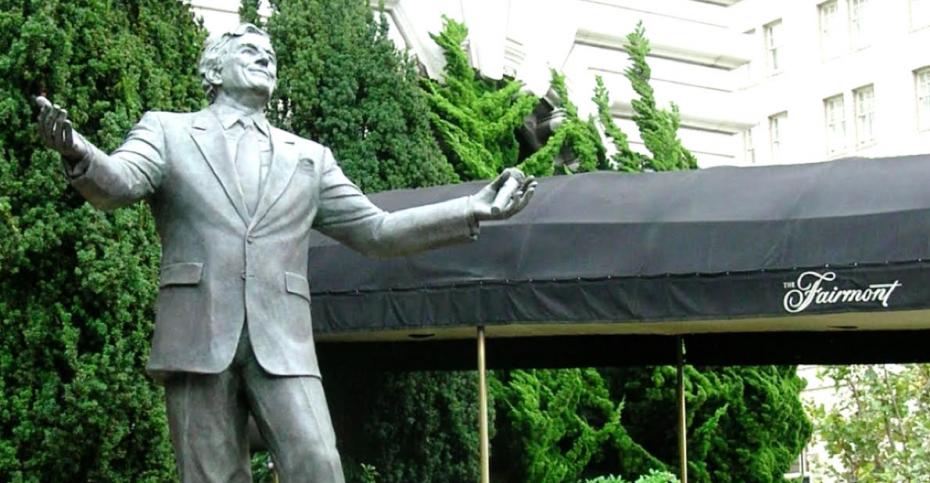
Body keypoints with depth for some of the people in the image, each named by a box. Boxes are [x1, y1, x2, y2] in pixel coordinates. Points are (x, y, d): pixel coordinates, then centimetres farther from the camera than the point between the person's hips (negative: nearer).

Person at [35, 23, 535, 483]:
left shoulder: (309, 157, 21)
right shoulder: (167, 130, 13)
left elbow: (374, 230, 19)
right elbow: (117, 182, -6)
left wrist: (473, 210, 9)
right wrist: (78, 152, -31)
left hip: (281, 344, 2)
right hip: (196, 338, -1)